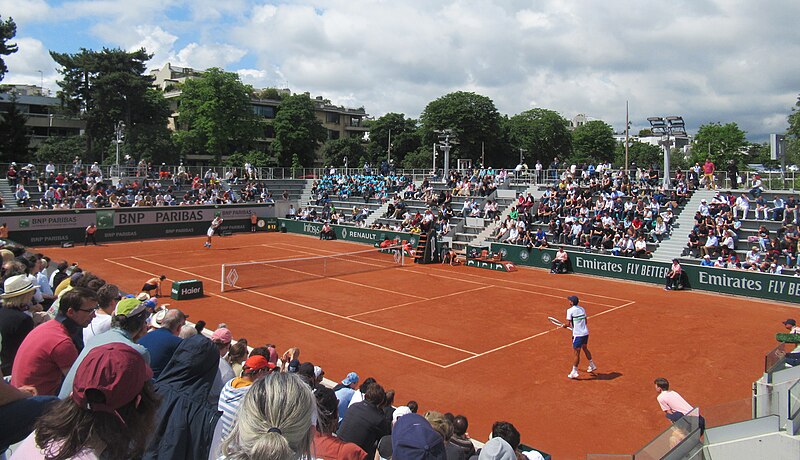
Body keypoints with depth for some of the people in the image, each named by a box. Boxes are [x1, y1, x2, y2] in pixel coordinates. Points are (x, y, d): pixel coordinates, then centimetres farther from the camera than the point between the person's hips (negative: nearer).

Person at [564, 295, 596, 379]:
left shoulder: (570, 310, -12)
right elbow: (585, 321, 15)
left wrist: (564, 325, 5)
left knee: (577, 353, 0)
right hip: (586, 332, 7)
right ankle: (592, 366, 39)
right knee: (585, 348, 27)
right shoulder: (582, 309, 8)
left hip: (578, 334, -7)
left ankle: (574, 372, 7)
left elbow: (568, 323, -16)